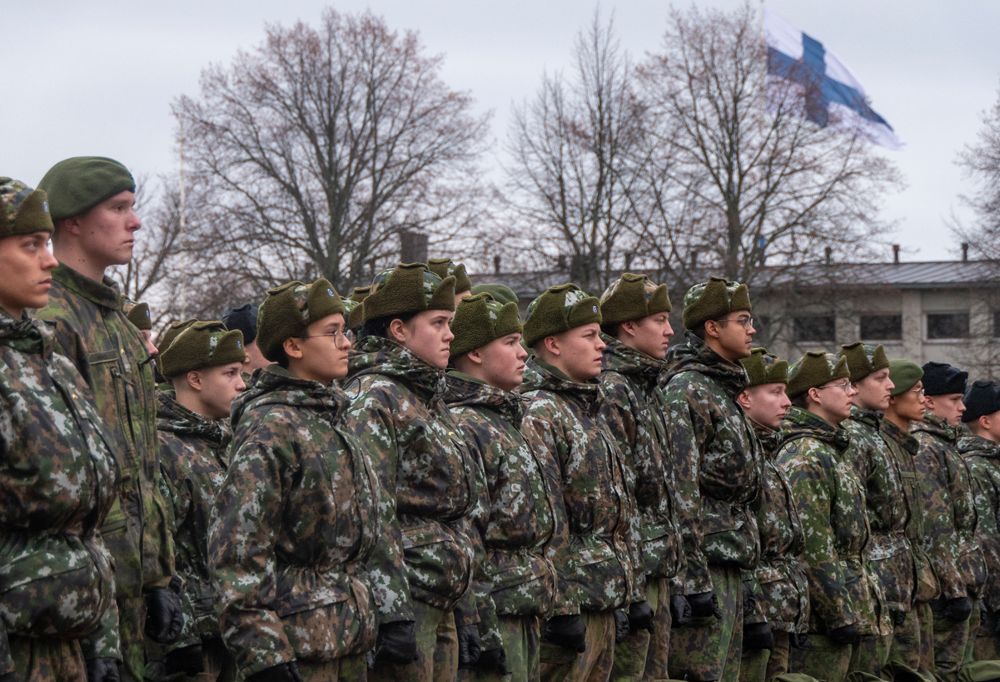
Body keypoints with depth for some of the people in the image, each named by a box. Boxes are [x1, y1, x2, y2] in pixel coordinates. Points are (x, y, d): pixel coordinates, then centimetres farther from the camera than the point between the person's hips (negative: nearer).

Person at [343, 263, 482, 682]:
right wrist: (391, 611, -24)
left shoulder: (430, 400, 19)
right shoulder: (373, 398, -10)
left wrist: (464, 611, 22)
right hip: (404, 604, -9)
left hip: (441, 607, 9)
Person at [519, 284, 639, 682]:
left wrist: (620, 600, 22)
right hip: (571, 604, -9)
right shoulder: (537, 416, -13)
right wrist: (560, 609, -21)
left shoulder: (589, 413, 18)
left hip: (602, 603, 9)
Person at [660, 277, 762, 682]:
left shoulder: (724, 391, 19)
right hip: (706, 561, -10)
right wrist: (695, 580, -22)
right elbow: (682, 489, -19)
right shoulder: (687, 390, -12)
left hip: (730, 565, 10)